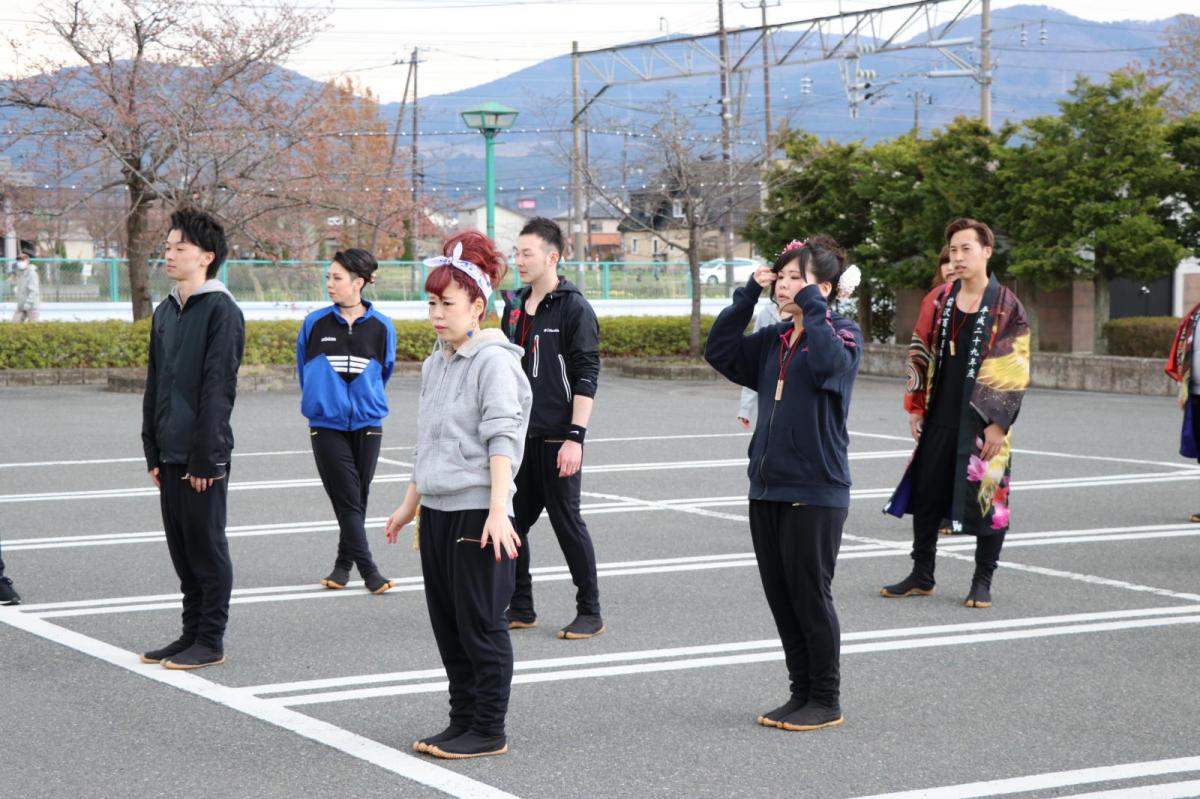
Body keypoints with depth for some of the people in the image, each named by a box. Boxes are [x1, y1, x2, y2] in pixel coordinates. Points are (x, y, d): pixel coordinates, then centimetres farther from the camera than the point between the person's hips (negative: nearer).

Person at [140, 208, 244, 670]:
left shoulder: (221, 311, -11)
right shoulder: (165, 312, 14)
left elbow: (218, 389, -15)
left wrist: (205, 457, -18)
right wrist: (153, 450, 12)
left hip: (203, 455, -8)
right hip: (170, 453, 8)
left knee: (206, 545, -1)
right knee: (181, 545, 12)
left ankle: (210, 641, 6)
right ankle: (192, 633, 20)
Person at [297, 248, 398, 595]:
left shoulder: (381, 326, 0)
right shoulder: (315, 323, 0)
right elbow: (303, 367, 14)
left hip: (367, 424, 1)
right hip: (327, 425, -1)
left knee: (357, 500, 8)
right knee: (347, 499, -7)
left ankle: (343, 564, 20)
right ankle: (368, 570, -8)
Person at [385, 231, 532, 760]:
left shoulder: (494, 361, -11)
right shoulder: (435, 365, 14)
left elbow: (502, 439, -18)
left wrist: (498, 509, -26)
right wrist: (410, 504, 26)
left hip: (477, 513, -8)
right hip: (436, 511, 8)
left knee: (480, 624, -2)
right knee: (446, 623, 11)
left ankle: (489, 731, 5)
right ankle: (462, 722, 20)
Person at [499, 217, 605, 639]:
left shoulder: (574, 308, -8)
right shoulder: (515, 306, 13)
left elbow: (586, 376, -12)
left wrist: (575, 437, -18)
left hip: (557, 438, -7)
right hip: (518, 437, 7)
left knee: (567, 522, -2)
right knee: (511, 521, 7)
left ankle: (590, 612, 8)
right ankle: (520, 608, 19)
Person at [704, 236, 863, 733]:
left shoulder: (842, 333, -7)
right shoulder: (774, 341, 13)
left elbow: (829, 362, -28)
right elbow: (719, 351, 8)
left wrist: (812, 302, -21)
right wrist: (749, 293, 2)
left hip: (815, 492, -7)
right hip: (767, 489, 7)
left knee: (810, 596, -1)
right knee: (780, 598, 10)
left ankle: (826, 701, 11)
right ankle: (801, 693, 20)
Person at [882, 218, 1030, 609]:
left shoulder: (1006, 306, -6)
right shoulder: (938, 300, 7)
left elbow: (1014, 371, -9)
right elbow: (920, 355, 13)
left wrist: (999, 423, -13)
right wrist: (915, 408, 9)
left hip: (983, 423, -5)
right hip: (939, 419, 5)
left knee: (987, 499, 1)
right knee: (925, 494, 8)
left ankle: (982, 582, 13)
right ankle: (921, 576, 20)